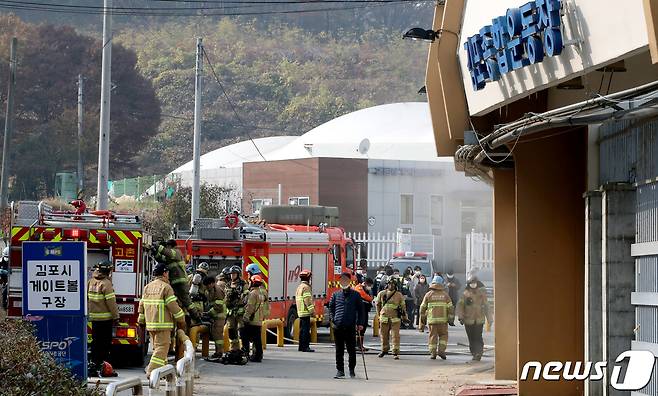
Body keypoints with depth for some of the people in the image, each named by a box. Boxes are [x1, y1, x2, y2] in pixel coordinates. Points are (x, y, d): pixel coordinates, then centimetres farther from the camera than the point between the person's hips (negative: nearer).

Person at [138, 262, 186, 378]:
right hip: (163, 324, -8)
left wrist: (141, 321, 22)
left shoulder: (147, 287, 12)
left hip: (150, 324, 8)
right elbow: (173, 306, -13)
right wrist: (181, 320, -3)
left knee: (158, 347, 19)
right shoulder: (166, 287, -10)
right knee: (161, 348, -6)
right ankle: (152, 371, -15)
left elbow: (142, 305, 14)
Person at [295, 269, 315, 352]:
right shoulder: (306, 287, -13)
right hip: (305, 312, -10)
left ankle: (301, 346, 16)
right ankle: (305, 346, -11)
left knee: (302, 329, 13)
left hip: (300, 312, 10)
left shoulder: (299, 287, 18)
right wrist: (312, 311, -16)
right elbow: (307, 300, -19)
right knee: (306, 330, -9)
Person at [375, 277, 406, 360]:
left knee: (395, 336, -8)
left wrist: (404, 316, 13)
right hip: (384, 318, 2)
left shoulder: (399, 295, 3)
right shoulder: (381, 294, 6)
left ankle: (396, 353, -6)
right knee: (384, 335, 10)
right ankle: (384, 350, 29)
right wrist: (379, 314, 18)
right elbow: (378, 304, 18)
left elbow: (403, 306, 11)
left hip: (395, 319, -2)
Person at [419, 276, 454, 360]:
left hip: (432, 319, 0)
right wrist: (451, 319, 5)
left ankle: (432, 353, 4)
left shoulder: (428, 294, 4)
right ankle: (441, 350, -3)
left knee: (433, 336, 7)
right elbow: (450, 308, 0)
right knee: (443, 335, 12)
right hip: (443, 319, 0)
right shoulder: (445, 294, 4)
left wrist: (422, 320, 15)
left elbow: (423, 308, 6)